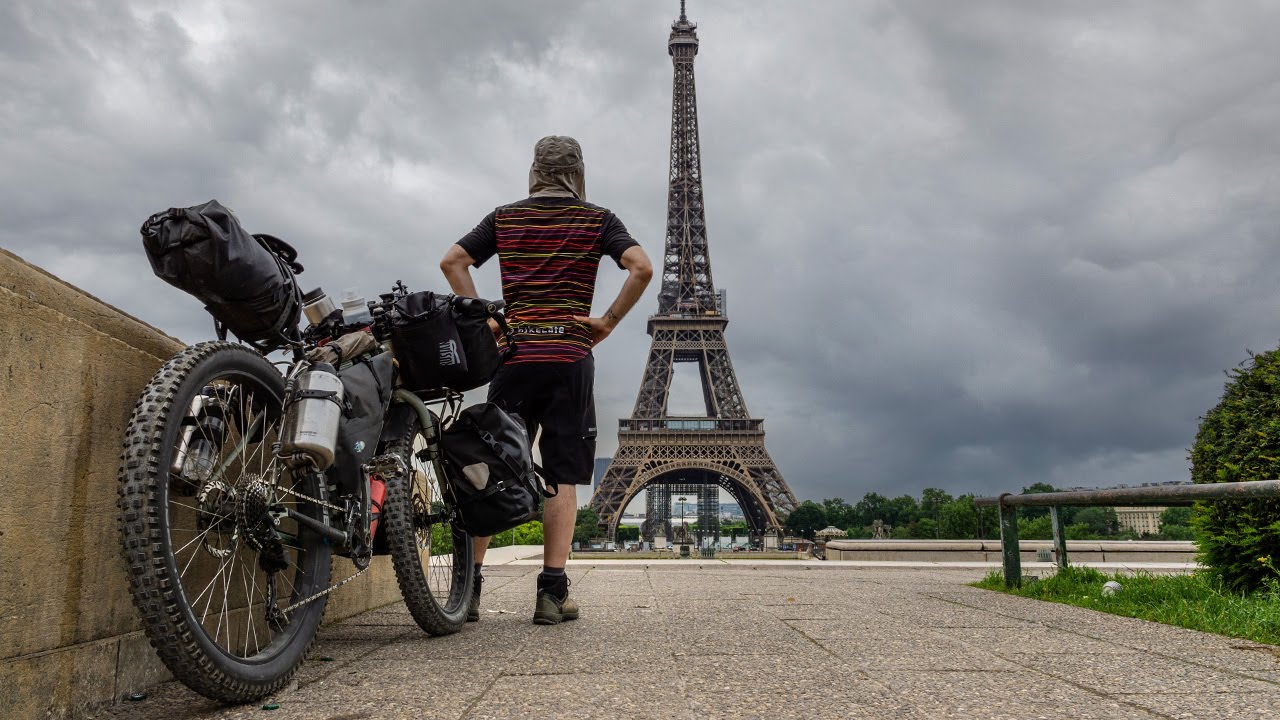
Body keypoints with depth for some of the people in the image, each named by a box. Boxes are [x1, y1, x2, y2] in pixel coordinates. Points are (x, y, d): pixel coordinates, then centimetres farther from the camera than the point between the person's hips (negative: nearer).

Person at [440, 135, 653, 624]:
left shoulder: (504, 218, 13)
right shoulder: (597, 220, 6)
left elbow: (452, 262, 6)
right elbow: (642, 268, -8)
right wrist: (608, 322, -3)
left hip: (513, 354, 2)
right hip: (570, 357, -2)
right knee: (562, 478, 2)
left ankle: (469, 585, 6)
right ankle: (552, 592, -1)